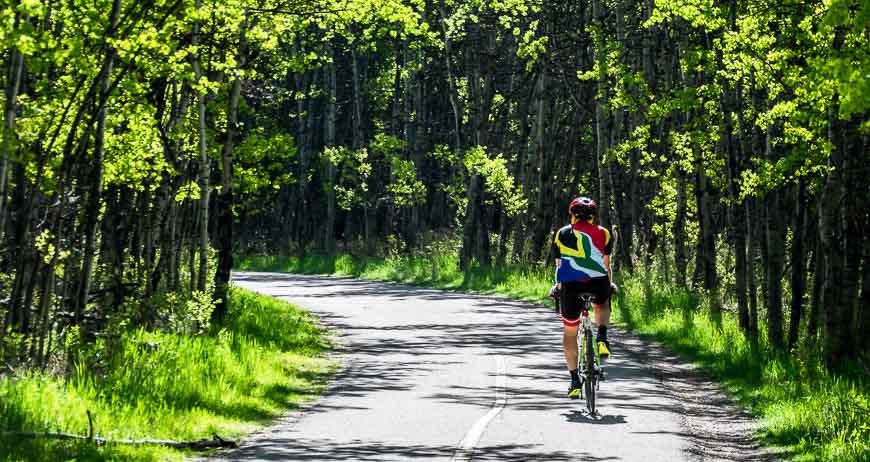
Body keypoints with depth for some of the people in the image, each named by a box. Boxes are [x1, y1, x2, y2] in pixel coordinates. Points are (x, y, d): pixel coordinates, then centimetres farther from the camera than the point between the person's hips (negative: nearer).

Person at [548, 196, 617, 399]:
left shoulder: (561, 234, 21)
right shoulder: (603, 234, 20)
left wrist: (557, 286, 41)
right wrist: (610, 284, 39)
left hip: (570, 284, 0)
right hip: (597, 282, 0)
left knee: (569, 331, 16)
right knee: (602, 305, 36)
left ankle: (574, 380, 14)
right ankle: (602, 338, 8)